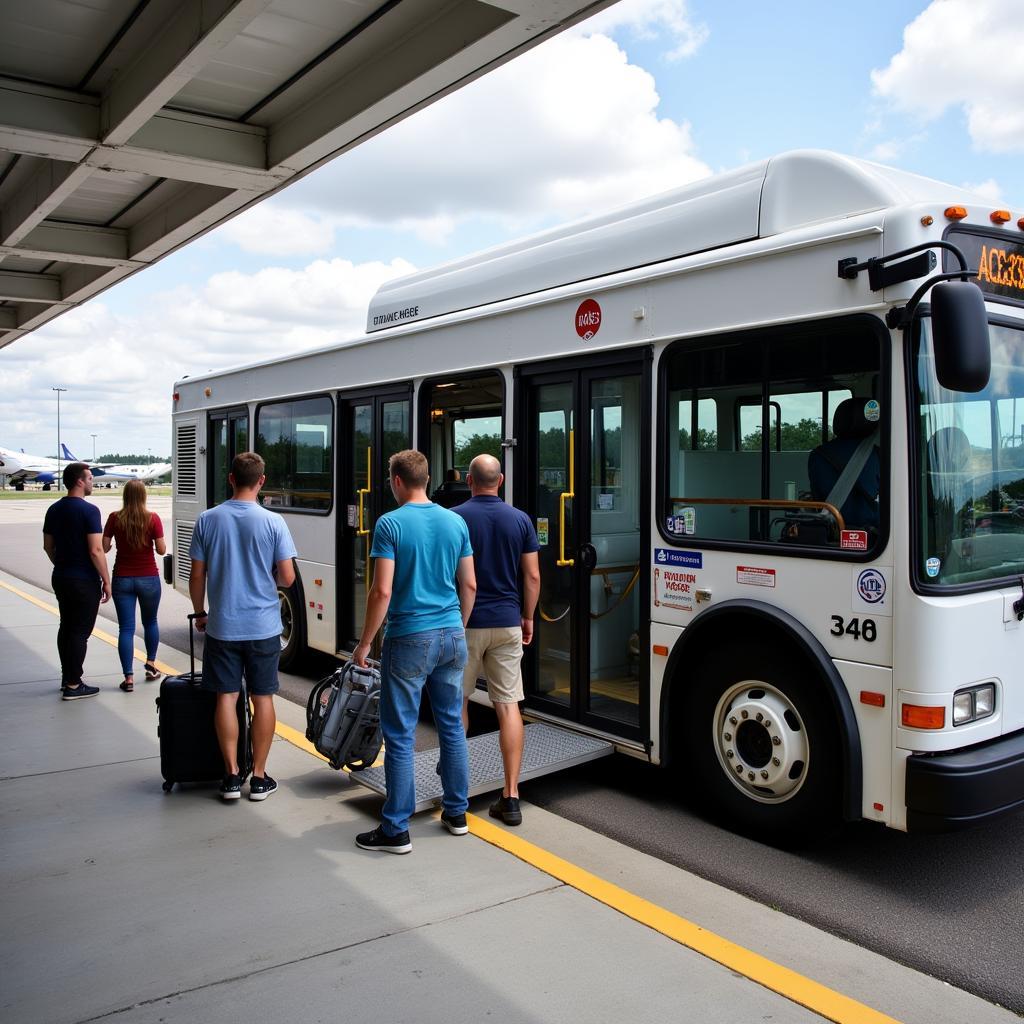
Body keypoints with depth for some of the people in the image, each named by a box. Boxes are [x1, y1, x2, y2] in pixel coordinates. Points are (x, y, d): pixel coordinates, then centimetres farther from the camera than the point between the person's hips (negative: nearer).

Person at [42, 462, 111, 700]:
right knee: (80, 632, -2)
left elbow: (48, 546, 14)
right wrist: (106, 581, -13)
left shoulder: (54, 509, 7)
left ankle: (67, 678, 26)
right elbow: (96, 551, -20)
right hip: (84, 580, -8)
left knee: (66, 627, 17)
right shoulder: (88, 510, -17)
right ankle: (73, 686, 2)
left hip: (60, 578, 8)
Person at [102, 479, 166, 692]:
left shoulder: (115, 518, -5)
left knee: (126, 628, 1)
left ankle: (129, 677, -3)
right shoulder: (152, 518, -9)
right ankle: (150, 665, 28)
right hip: (148, 578, 0)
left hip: (122, 579, 0)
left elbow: (104, 547, -3)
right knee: (150, 622, 21)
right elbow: (162, 550, -9)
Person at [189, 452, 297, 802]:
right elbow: (287, 578, -7)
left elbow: (197, 576, 1)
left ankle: (231, 775, 13)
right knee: (262, 698, 8)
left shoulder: (208, 520, -4)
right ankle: (259, 777, 14)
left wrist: (200, 613, 16)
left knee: (226, 696, 9)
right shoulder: (273, 522, -9)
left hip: (222, 626, 1)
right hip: (263, 627, -1)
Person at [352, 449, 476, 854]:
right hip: (452, 637, 6)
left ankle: (396, 830, 9)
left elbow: (382, 591, -16)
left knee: (400, 734, 2)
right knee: (452, 725, 16)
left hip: (409, 639, -5)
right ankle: (456, 813, 26)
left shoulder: (390, 524, -11)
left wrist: (365, 643, -6)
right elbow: (469, 585, 9)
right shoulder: (456, 522, 5)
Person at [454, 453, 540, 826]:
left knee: (458, 700, 16)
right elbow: (532, 576, 2)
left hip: (464, 622, -2)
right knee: (508, 706, 3)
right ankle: (511, 797, 2)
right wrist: (528, 618, 14)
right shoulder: (520, 520, 1)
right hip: (507, 623, 2)